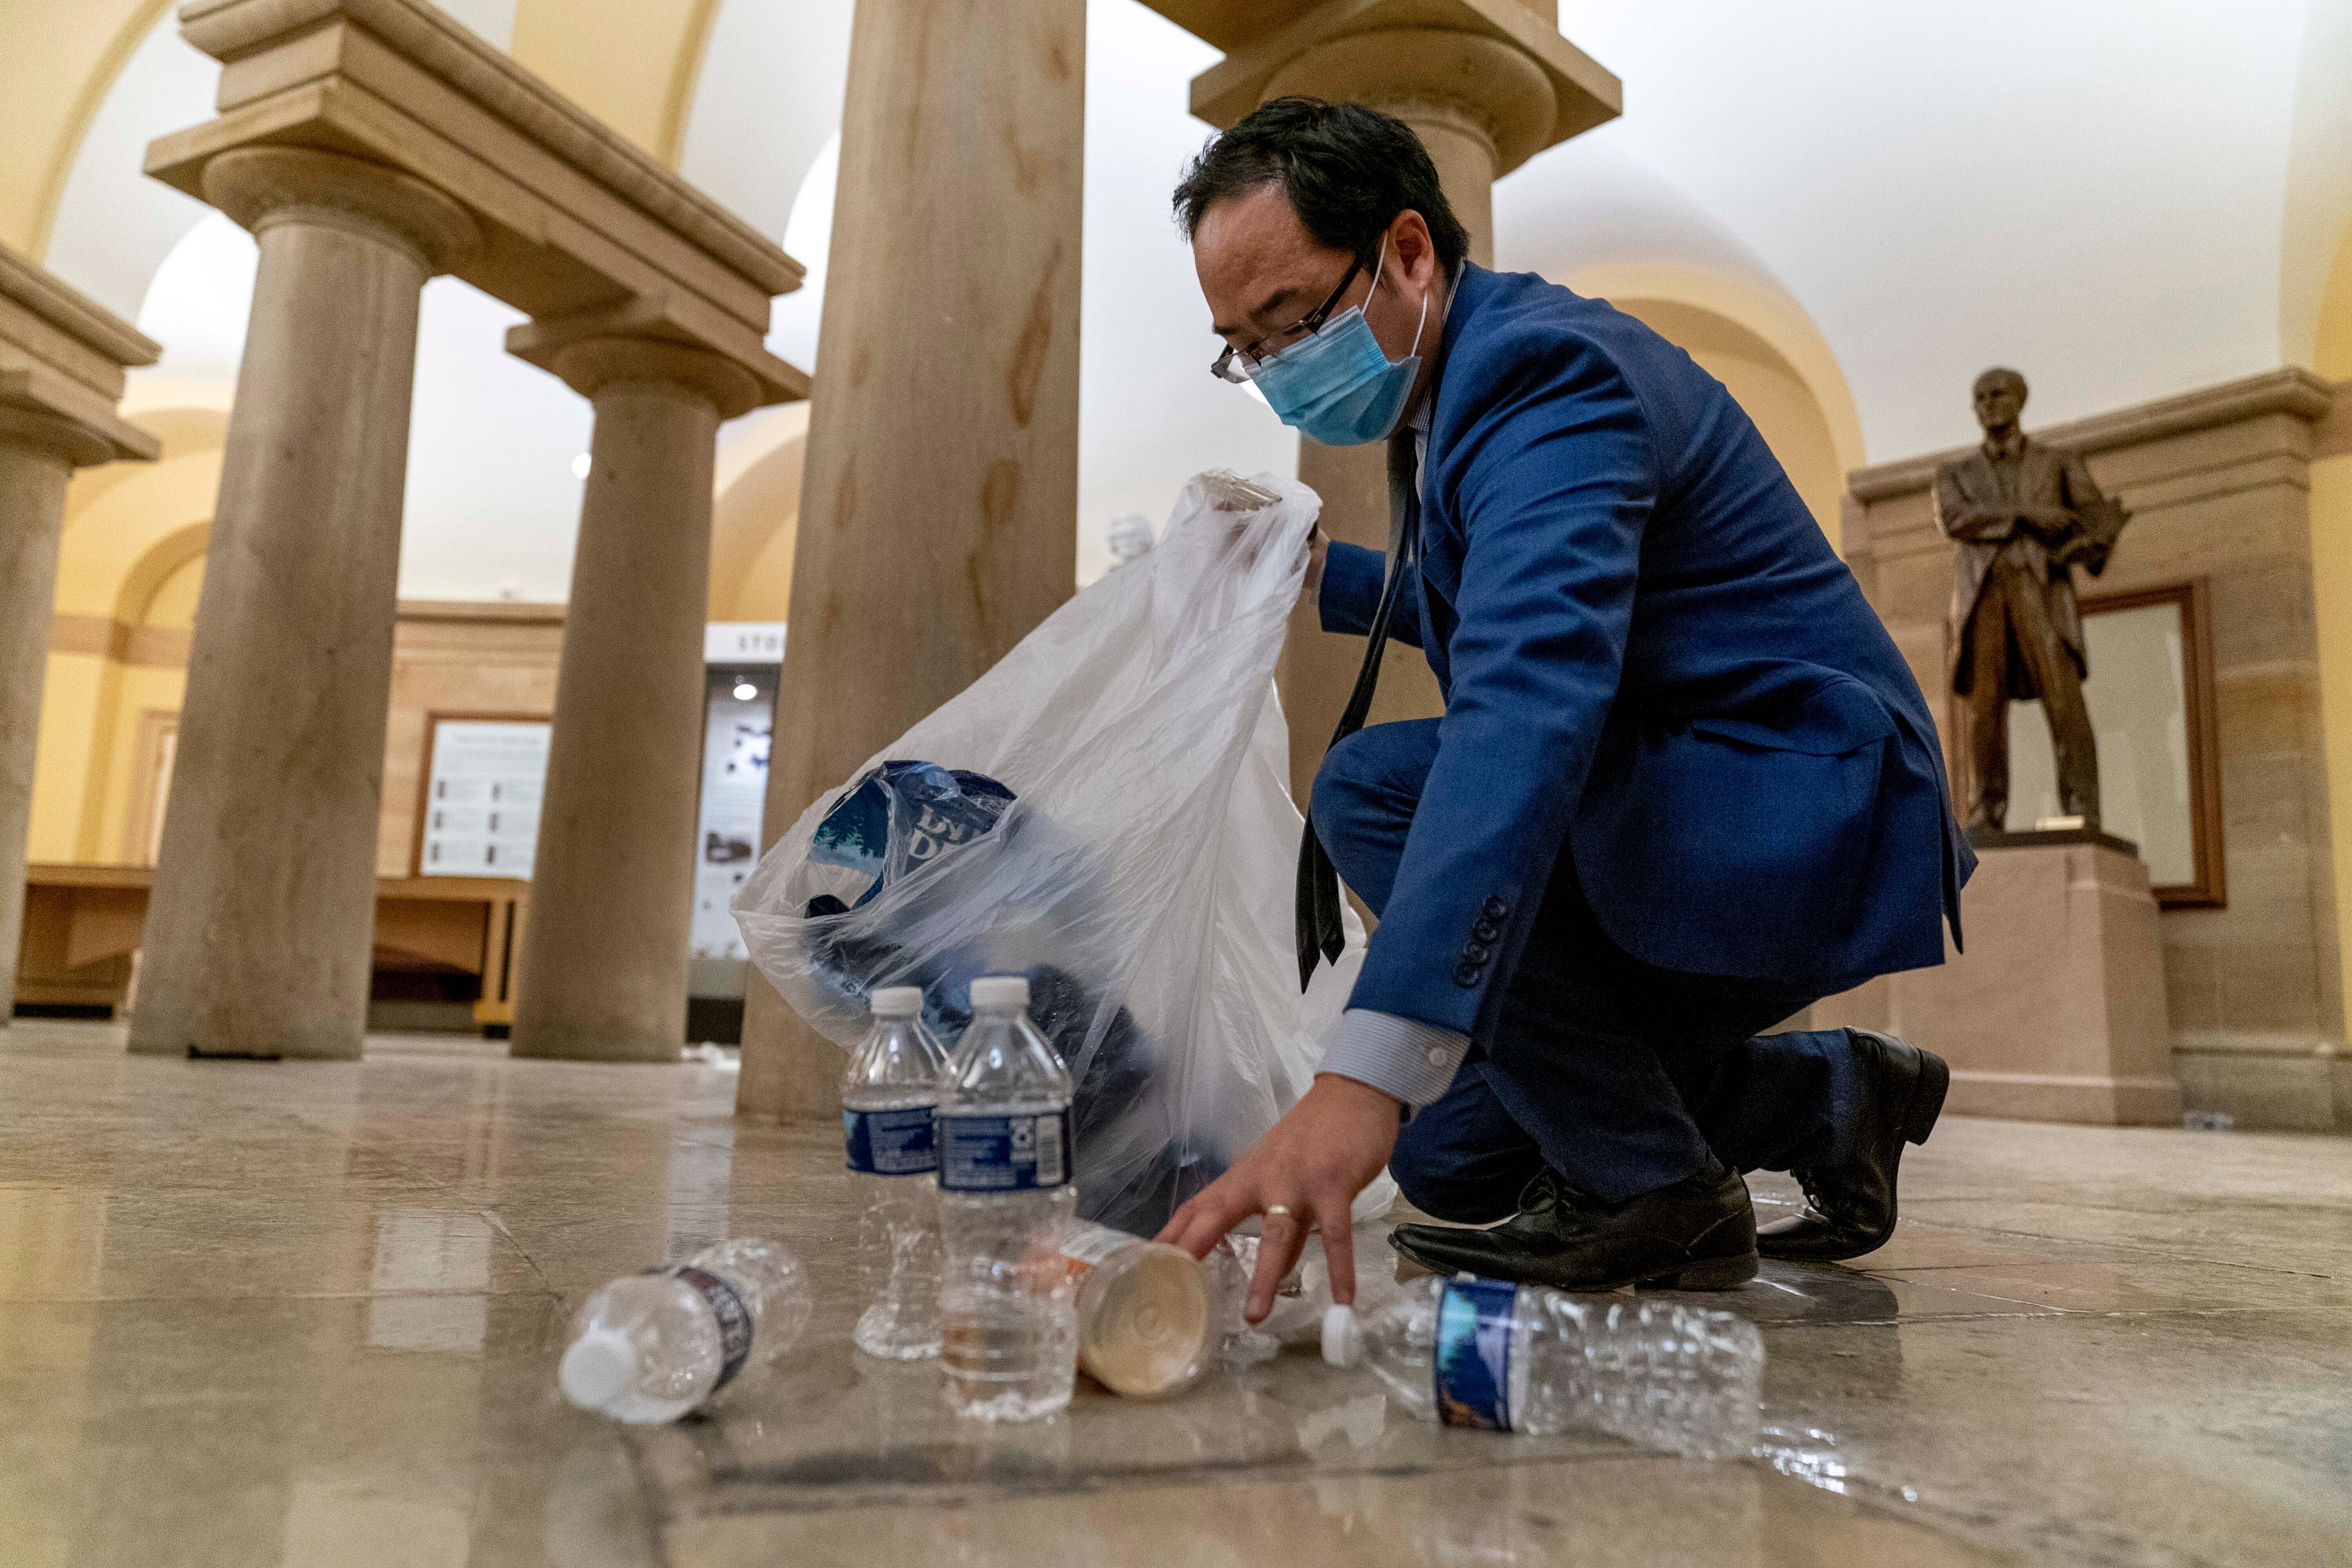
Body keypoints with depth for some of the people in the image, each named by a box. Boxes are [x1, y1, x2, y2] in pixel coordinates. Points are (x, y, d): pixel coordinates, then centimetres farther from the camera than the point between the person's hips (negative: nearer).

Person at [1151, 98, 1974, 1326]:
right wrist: (1328, 577, 19)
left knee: (1375, 788, -26)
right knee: (1445, 1155, 11)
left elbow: (1530, 702, -40)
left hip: (1801, 825, -10)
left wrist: (1364, 1074, -49)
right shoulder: (1453, 382, 9)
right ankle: (1829, 1100, 21)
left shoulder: (1545, 366, -22)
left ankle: (1657, 1190, -11)